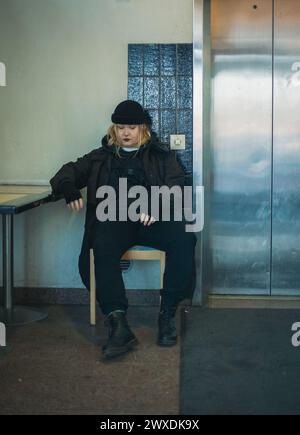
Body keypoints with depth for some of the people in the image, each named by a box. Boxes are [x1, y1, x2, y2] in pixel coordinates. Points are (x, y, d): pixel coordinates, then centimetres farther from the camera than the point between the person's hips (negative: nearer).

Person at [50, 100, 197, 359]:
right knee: (103, 248, -35)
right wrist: (69, 189, -6)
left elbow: (175, 184, 5)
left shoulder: (161, 155, 21)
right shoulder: (101, 157, 26)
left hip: (152, 219, 0)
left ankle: (168, 314, -23)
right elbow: (69, 172, 20)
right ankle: (118, 325, -43)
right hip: (114, 219, 0)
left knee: (183, 239, -32)